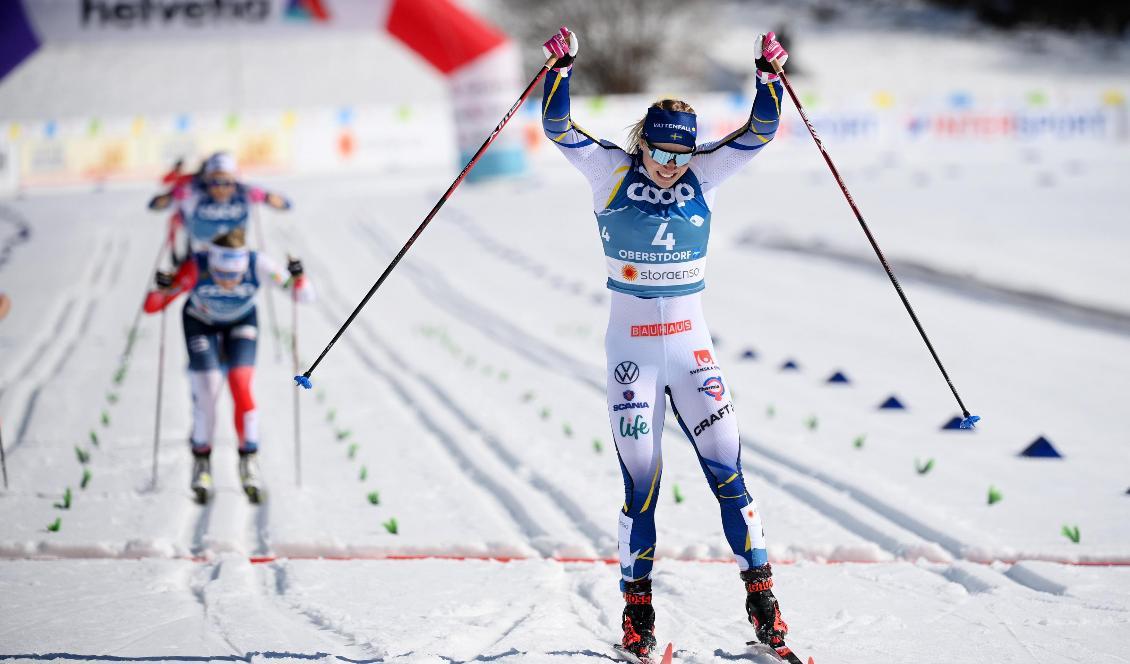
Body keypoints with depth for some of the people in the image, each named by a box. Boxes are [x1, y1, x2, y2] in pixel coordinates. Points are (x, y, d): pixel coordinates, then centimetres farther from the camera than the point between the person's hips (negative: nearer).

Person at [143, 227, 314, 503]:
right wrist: (163, 291, -55)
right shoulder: (196, 269, -38)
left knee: (241, 387, -15)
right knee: (206, 392, -9)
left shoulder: (258, 265, -36)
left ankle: (248, 460, 0)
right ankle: (201, 464, 12)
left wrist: (297, 277, -50)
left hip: (242, 322, 1)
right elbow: (151, 307, -35)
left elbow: (305, 296, -31)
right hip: (201, 323, -1)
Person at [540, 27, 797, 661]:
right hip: (632, 349, -1)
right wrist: (562, 67, -23)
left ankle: (761, 594, 2)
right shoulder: (612, 171, -2)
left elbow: (760, 131, -1)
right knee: (641, 482, 0)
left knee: (728, 468, -5)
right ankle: (638, 609, 11)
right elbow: (559, 128, -11)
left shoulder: (703, 176, 3)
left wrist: (769, 75, -13)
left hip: (692, 346, 2)